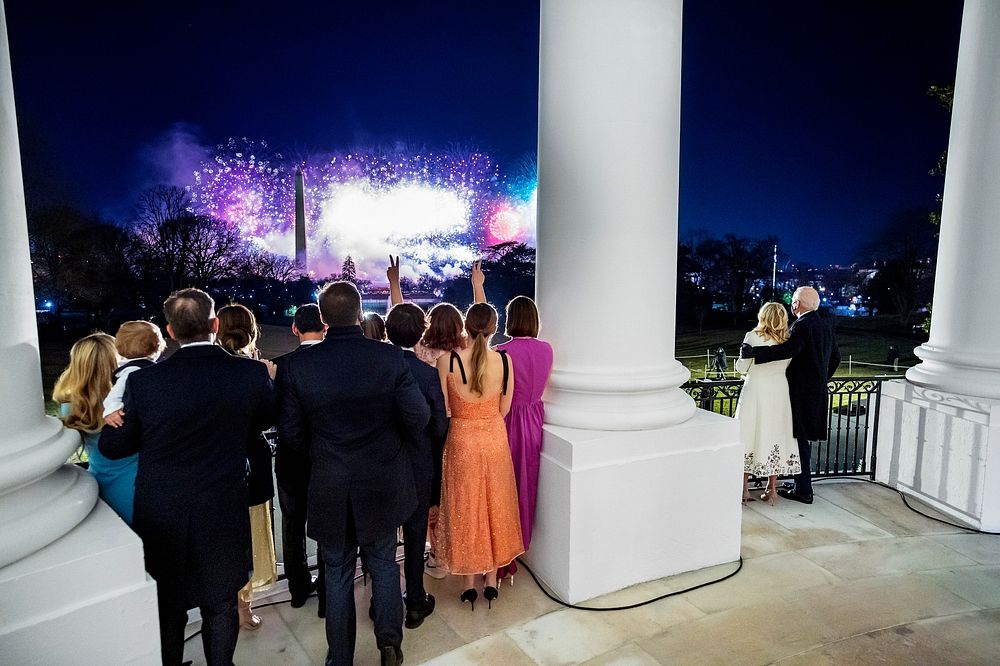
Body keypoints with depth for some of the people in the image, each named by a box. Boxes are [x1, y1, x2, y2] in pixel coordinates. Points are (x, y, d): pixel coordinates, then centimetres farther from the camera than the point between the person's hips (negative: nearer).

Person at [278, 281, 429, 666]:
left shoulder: (297, 366, -12)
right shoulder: (391, 357, -15)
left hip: (329, 489, 1)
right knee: (384, 565, 21)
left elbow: (290, 435, -6)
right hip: (382, 485, 0)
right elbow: (417, 419, -11)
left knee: (338, 574, 18)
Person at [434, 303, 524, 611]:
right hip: (495, 440, 2)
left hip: (461, 441, -1)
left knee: (465, 509, 14)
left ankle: (469, 584, 27)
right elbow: (504, 409, -3)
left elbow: (443, 409, -9)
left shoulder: (447, 360, -15)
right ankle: (491, 581, 30)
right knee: (494, 506, 17)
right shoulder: (504, 360, -10)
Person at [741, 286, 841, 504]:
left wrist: (754, 352, -33)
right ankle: (803, 486, 25)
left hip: (800, 393, -9)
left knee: (800, 438, -2)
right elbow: (835, 357, 20)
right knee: (804, 438, 16)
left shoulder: (802, 325, -16)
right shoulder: (826, 327, 12)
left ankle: (804, 490, 4)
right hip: (817, 392, 9)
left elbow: (788, 350, -33)